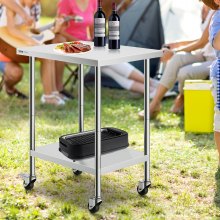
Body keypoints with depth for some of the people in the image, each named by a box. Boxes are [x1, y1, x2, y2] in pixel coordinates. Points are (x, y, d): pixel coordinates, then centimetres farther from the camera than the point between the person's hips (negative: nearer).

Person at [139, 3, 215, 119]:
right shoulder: (209, 10, 9)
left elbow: (202, 43, -16)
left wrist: (175, 52, -10)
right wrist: (179, 44, 14)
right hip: (206, 55, 8)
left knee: (184, 73, -29)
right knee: (177, 59, -18)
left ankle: (181, 99, 9)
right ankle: (154, 104, -15)